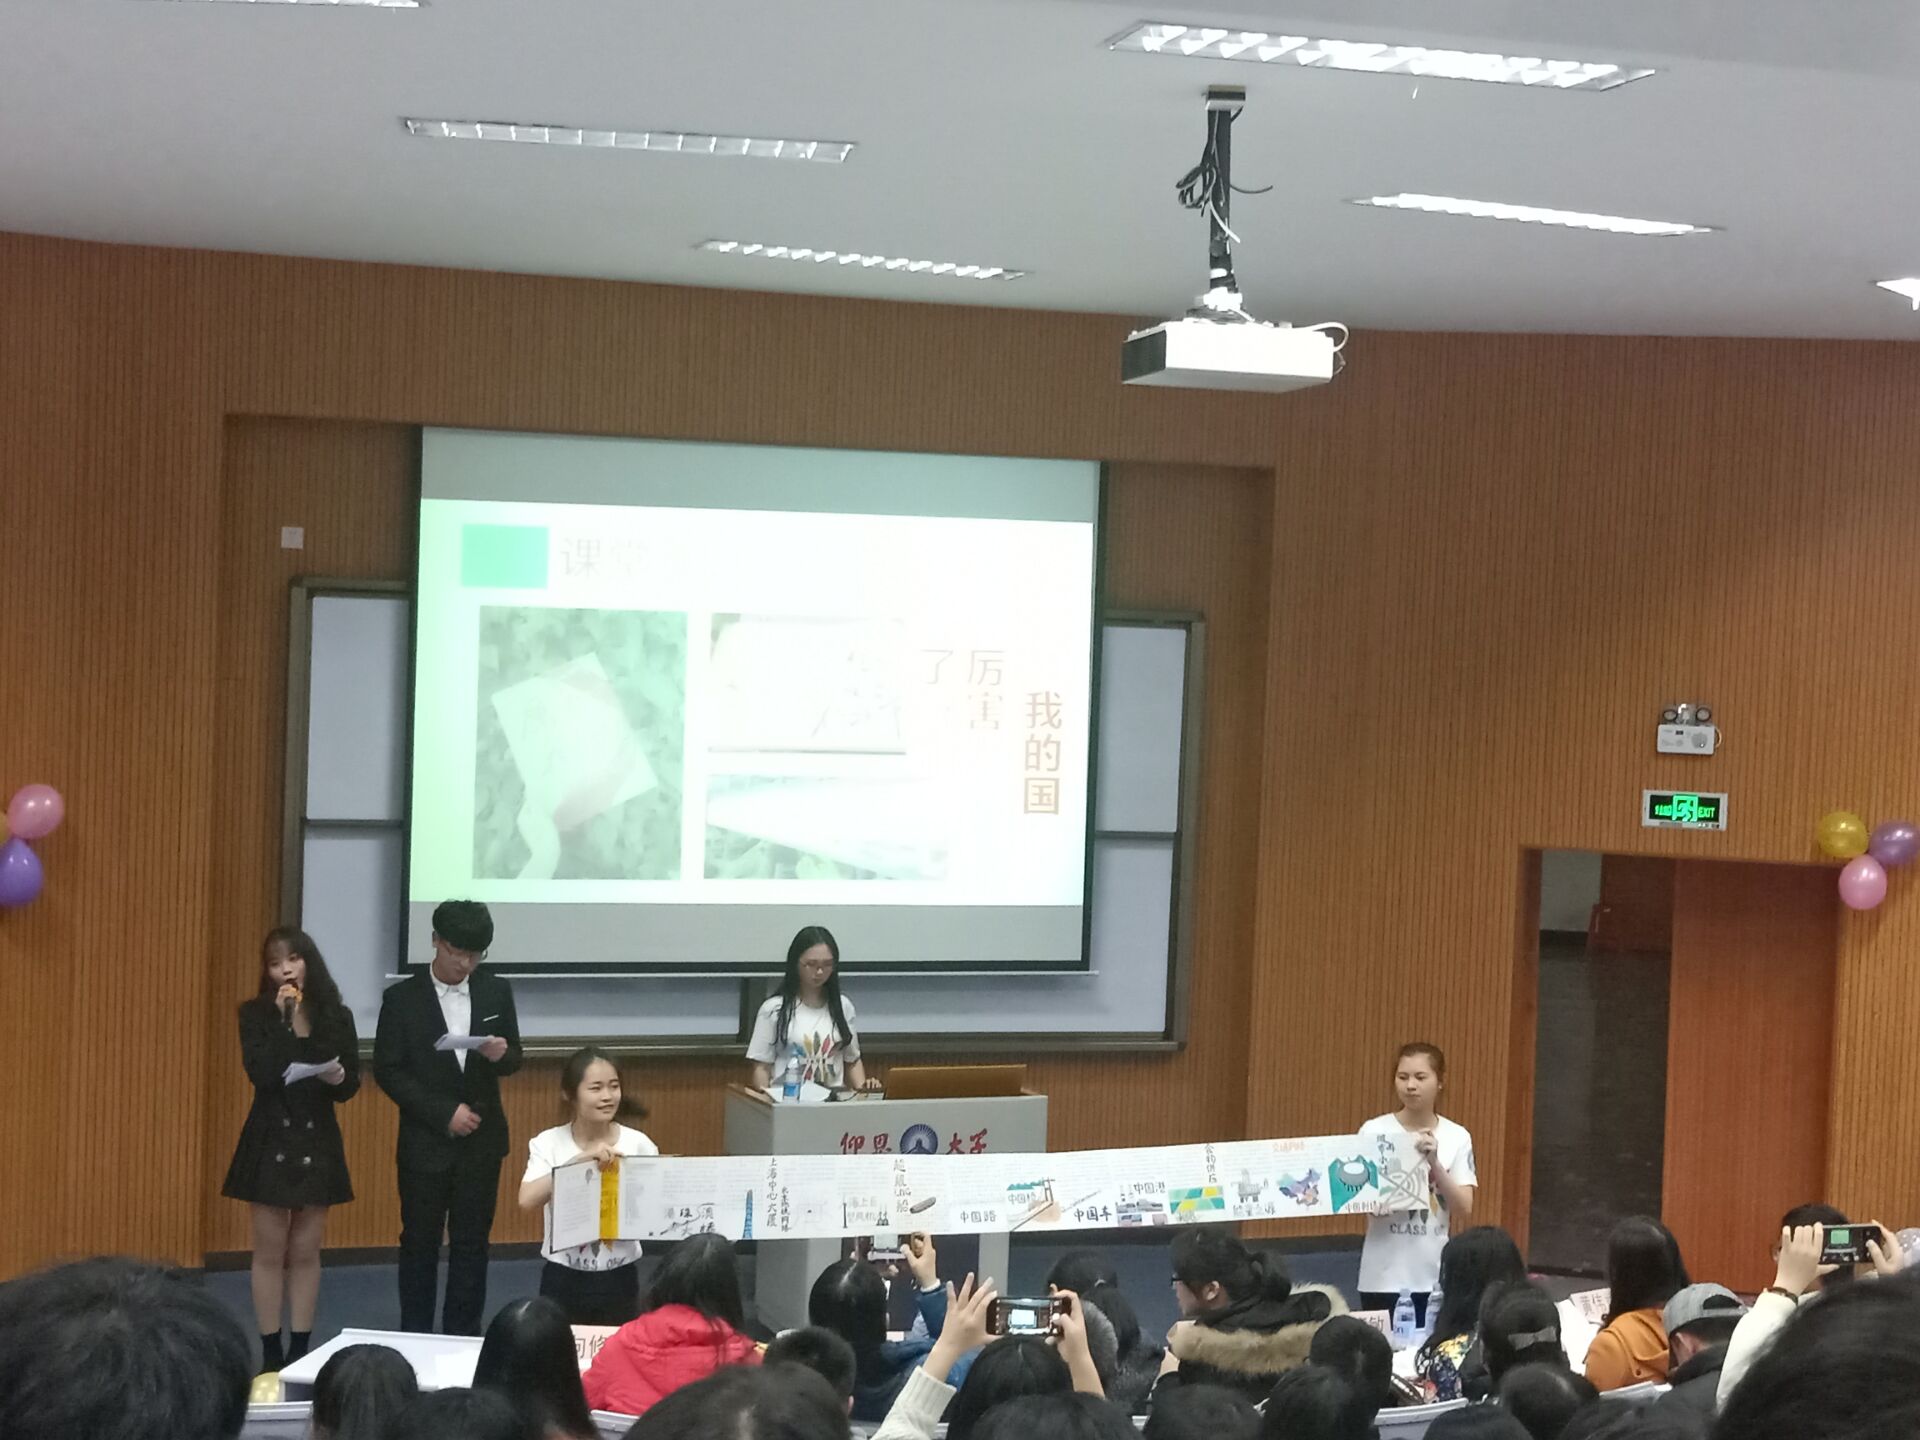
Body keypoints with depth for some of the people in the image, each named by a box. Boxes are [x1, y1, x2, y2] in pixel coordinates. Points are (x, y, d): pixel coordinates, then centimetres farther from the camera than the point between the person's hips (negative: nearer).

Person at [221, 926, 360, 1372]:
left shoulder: (337, 1016, 1)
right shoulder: (255, 1013, -4)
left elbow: (350, 1087, 1)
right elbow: (260, 1073, -18)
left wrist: (337, 1077, -21)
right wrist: (284, 1018, -20)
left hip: (318, 1142, 2)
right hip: (270, 1140, -2)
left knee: (305, 1252, 8)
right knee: (270, 1252, 3)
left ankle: (300, 1350, 14)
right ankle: (271, 1353, 10)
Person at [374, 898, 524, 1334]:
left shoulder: (497, 992, 3)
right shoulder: (402, 998, -5)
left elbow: (514, 1058, 9)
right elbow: (388, 1071, -7)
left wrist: (501, 1055, -17)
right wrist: (444, 1113, -14)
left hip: (481, 1138, 2)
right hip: (425, 1141, -2)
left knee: (471, 1241, 7)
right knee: (420, 1242, 6)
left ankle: (463, 1338, 15)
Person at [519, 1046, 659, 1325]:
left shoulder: (638, 1144, -3)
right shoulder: (548, 1143, -6)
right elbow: (527, 1200, -22)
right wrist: (580, 1160, -30)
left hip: (619, 1279, 1)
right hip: (563, 1280, -1)